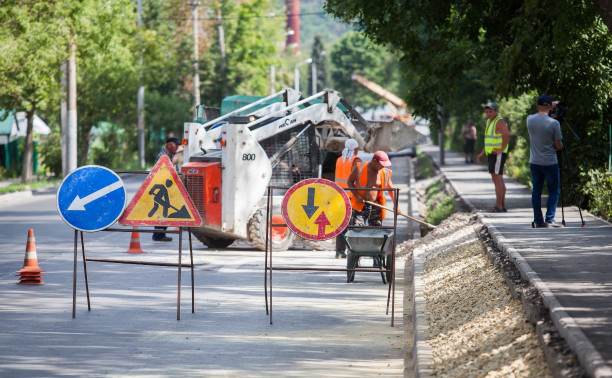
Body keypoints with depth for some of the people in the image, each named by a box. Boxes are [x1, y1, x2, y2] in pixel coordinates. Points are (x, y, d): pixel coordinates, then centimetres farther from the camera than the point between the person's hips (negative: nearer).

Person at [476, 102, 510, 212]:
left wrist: (501, 150, -25)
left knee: (497, 180, -11)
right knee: (499, 181, 10)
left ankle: (498, 207, -12)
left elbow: (507, 135, -30)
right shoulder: (489, 122, 17)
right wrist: (482, 153, 24)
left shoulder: (499, 121, -14)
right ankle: (503, 206, 13)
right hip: (491, 154, 10)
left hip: (498, 155, -10)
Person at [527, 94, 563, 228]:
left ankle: (538, 221, 10)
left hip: (534, 162, 4)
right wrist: (559, 147, 14)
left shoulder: (530, 119, -3)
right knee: (553, 191, 6)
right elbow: (559, 145, -9)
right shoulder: (554, 123, -14)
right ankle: (549, 220, 0)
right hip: (550, 163, -4)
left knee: (536, 191, 10)